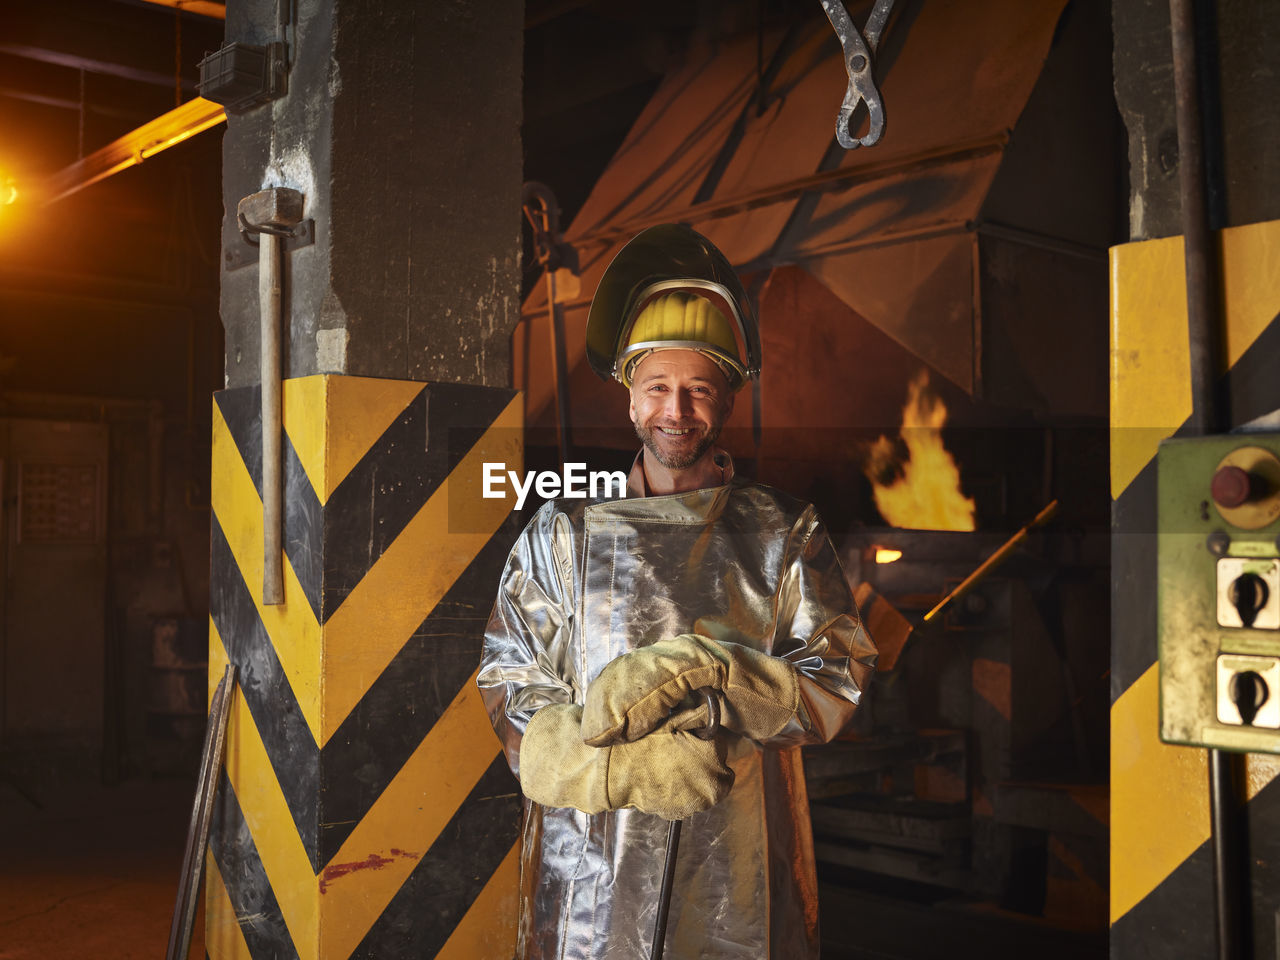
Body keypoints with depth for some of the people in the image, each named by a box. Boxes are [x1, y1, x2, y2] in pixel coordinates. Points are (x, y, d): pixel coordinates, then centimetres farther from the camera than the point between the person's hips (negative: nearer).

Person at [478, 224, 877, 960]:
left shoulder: (785, 536, 3)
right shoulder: (564, 534, 4)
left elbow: (840, 685, -4)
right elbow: (510, 696, -2)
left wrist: (698, 669, -19)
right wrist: (627, 767, -19)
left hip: (742, 871, 0)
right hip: (593, 867, 0)